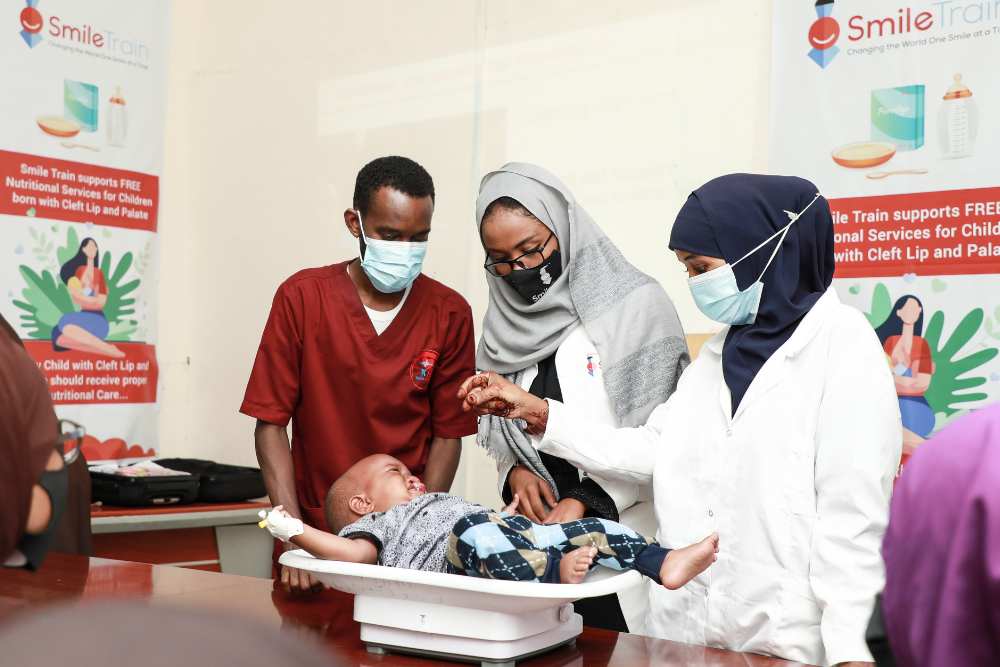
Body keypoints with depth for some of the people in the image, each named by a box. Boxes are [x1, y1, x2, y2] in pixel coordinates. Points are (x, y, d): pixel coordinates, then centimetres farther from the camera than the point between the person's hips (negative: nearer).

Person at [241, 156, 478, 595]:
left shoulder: (449, 314, 0)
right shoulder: (302, 297, -2)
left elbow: (448, 435, 3)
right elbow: (270, 424, -3)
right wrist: (294, 536, -14)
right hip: (314, 531, 0)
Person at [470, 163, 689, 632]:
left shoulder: (635, 304, -6)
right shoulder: (504, 326, 11)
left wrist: (586, 498, -17)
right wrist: (515, 472, -3)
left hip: (625, 527, -4)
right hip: (539, 526, 4)